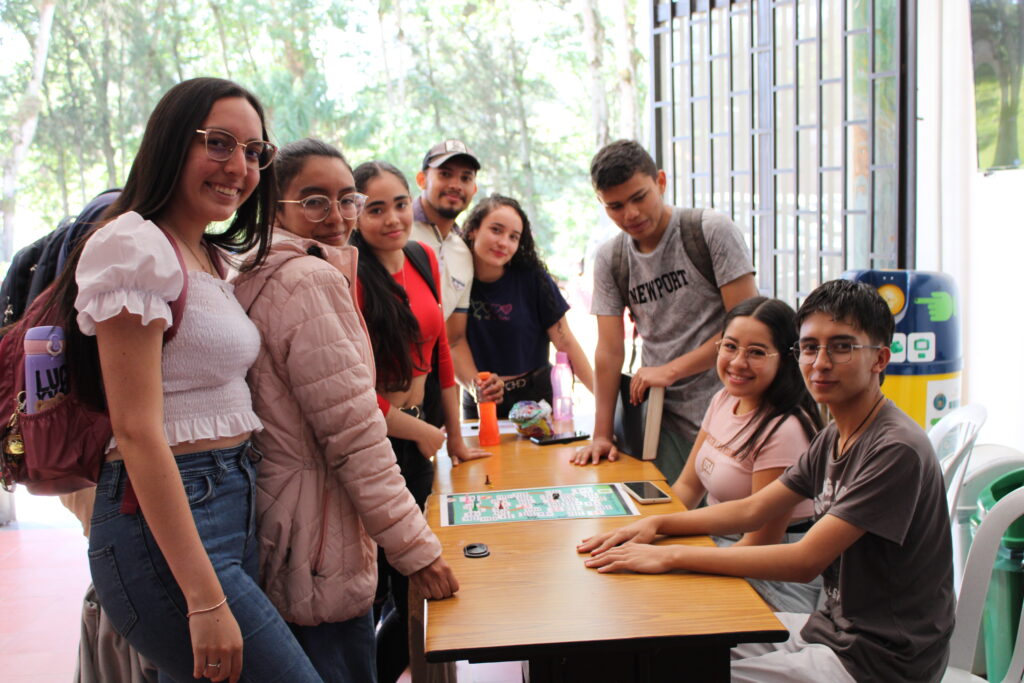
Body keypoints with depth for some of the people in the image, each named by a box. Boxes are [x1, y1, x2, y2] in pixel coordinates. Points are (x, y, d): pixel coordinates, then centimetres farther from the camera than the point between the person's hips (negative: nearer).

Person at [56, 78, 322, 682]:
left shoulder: (208, 258, 16)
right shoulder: (135, 247, -13)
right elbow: (137, 432, -18)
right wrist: (206, 599, -21)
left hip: (231, 508, 9)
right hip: (168, 524, -9)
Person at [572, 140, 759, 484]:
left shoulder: (712, 231, -6)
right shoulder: (610, 258, 7)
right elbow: (609, 350, 4)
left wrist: (670, 370, -9)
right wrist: (601, 435, -2)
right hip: (663, 414, 4)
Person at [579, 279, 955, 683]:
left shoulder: (897, 449, -23)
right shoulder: (832, 438, 7)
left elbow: (806, 560, -26)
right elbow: (753, 509, 12)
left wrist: (672, 556, -25)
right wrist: (657, 524, -2)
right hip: (833, 627, 9)